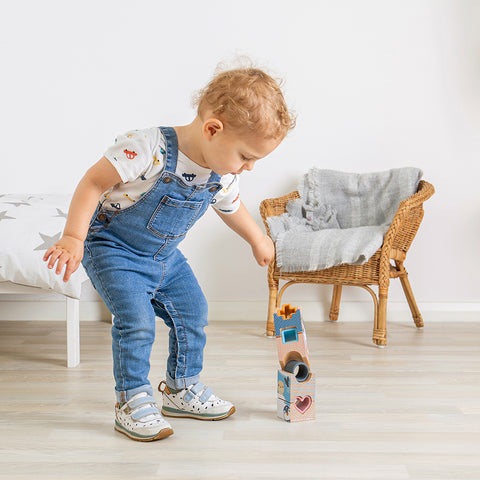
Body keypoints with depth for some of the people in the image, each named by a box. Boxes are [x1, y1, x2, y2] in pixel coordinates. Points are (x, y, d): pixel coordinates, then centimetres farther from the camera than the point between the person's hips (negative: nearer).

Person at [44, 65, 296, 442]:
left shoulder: (224, 177, -9)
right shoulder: (149, 149, -33)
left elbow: (231, 207, 14)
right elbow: (93, 182, -26)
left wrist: (258, 240, 29)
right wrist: (73, 238, -29)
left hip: (164, 256, 7)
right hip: (113, 250, -7)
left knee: (193, 313, 8)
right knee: (136, 321, -20)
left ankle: (183, 389, 27)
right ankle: (132, 402, -2)